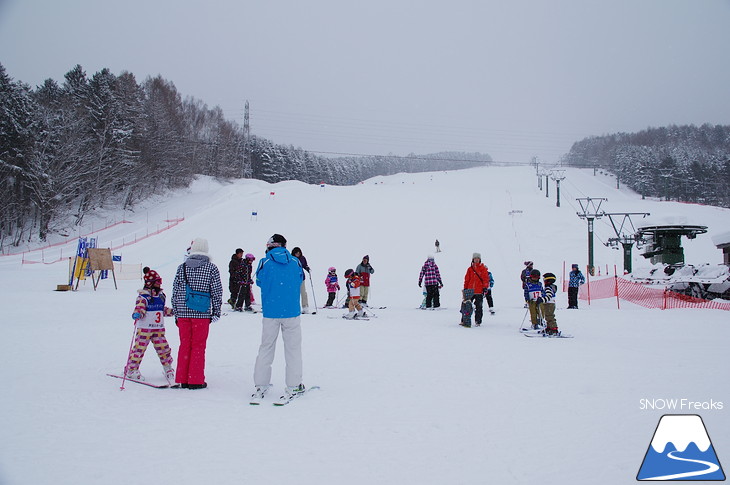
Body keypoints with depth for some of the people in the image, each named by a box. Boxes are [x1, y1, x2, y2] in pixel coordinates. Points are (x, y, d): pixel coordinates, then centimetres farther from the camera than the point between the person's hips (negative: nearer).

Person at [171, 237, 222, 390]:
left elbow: (175, 292, 8)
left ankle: (183, 379, 16)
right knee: (198, 347, 4)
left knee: (184, 345, 11)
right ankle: (196, 380, 6)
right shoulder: (211, 268, -3)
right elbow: (217, 292, -2)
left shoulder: (182, 267, 5)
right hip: (202, 314, -3)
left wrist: (176, 314, 17)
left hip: (183, 313, 3)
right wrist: (216, 312, 8)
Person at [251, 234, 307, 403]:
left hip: (270, 312, 0)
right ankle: (293, 386, 7)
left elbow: (259, 282, 10)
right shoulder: (295, 262, 1)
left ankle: (260, 386, 12)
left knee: (266, 348, 11)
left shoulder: (265, 262, -3)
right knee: (293, 348, 7)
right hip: (292, 311, 0)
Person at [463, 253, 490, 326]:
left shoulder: (483, 269, 2)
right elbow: (467, 279, 13)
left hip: (479, 291, -2)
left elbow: (486, 279, 0)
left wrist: (485, 287, -8)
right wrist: (465, 288, 10)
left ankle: (478, 321, 9)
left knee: (478, 307, 2)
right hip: (470, 291, 3)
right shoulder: (470, 269, 10)